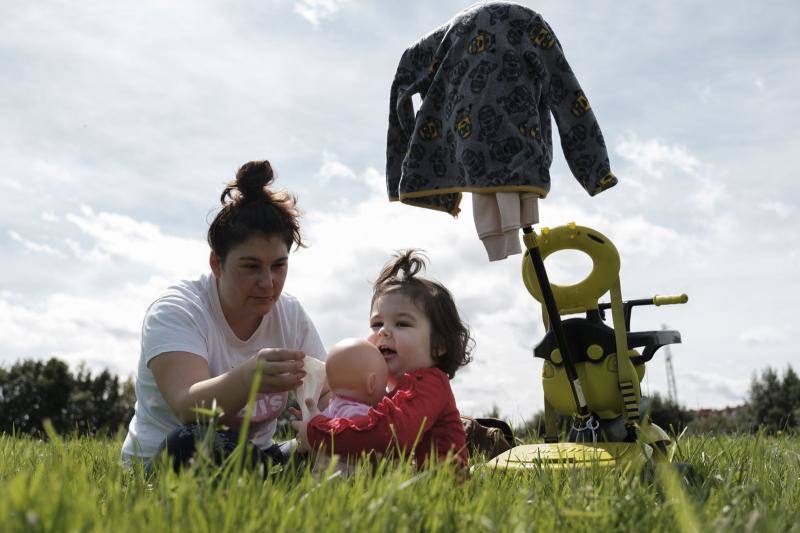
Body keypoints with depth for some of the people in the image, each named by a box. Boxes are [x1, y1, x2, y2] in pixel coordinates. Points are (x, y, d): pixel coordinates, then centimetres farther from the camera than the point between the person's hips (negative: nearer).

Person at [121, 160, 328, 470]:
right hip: (161, 463, -3)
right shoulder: (174, 311, -13)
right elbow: (188, 408, -30)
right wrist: (247, 378, -52)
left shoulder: (291, 314, 2)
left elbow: (325, 397, -1)